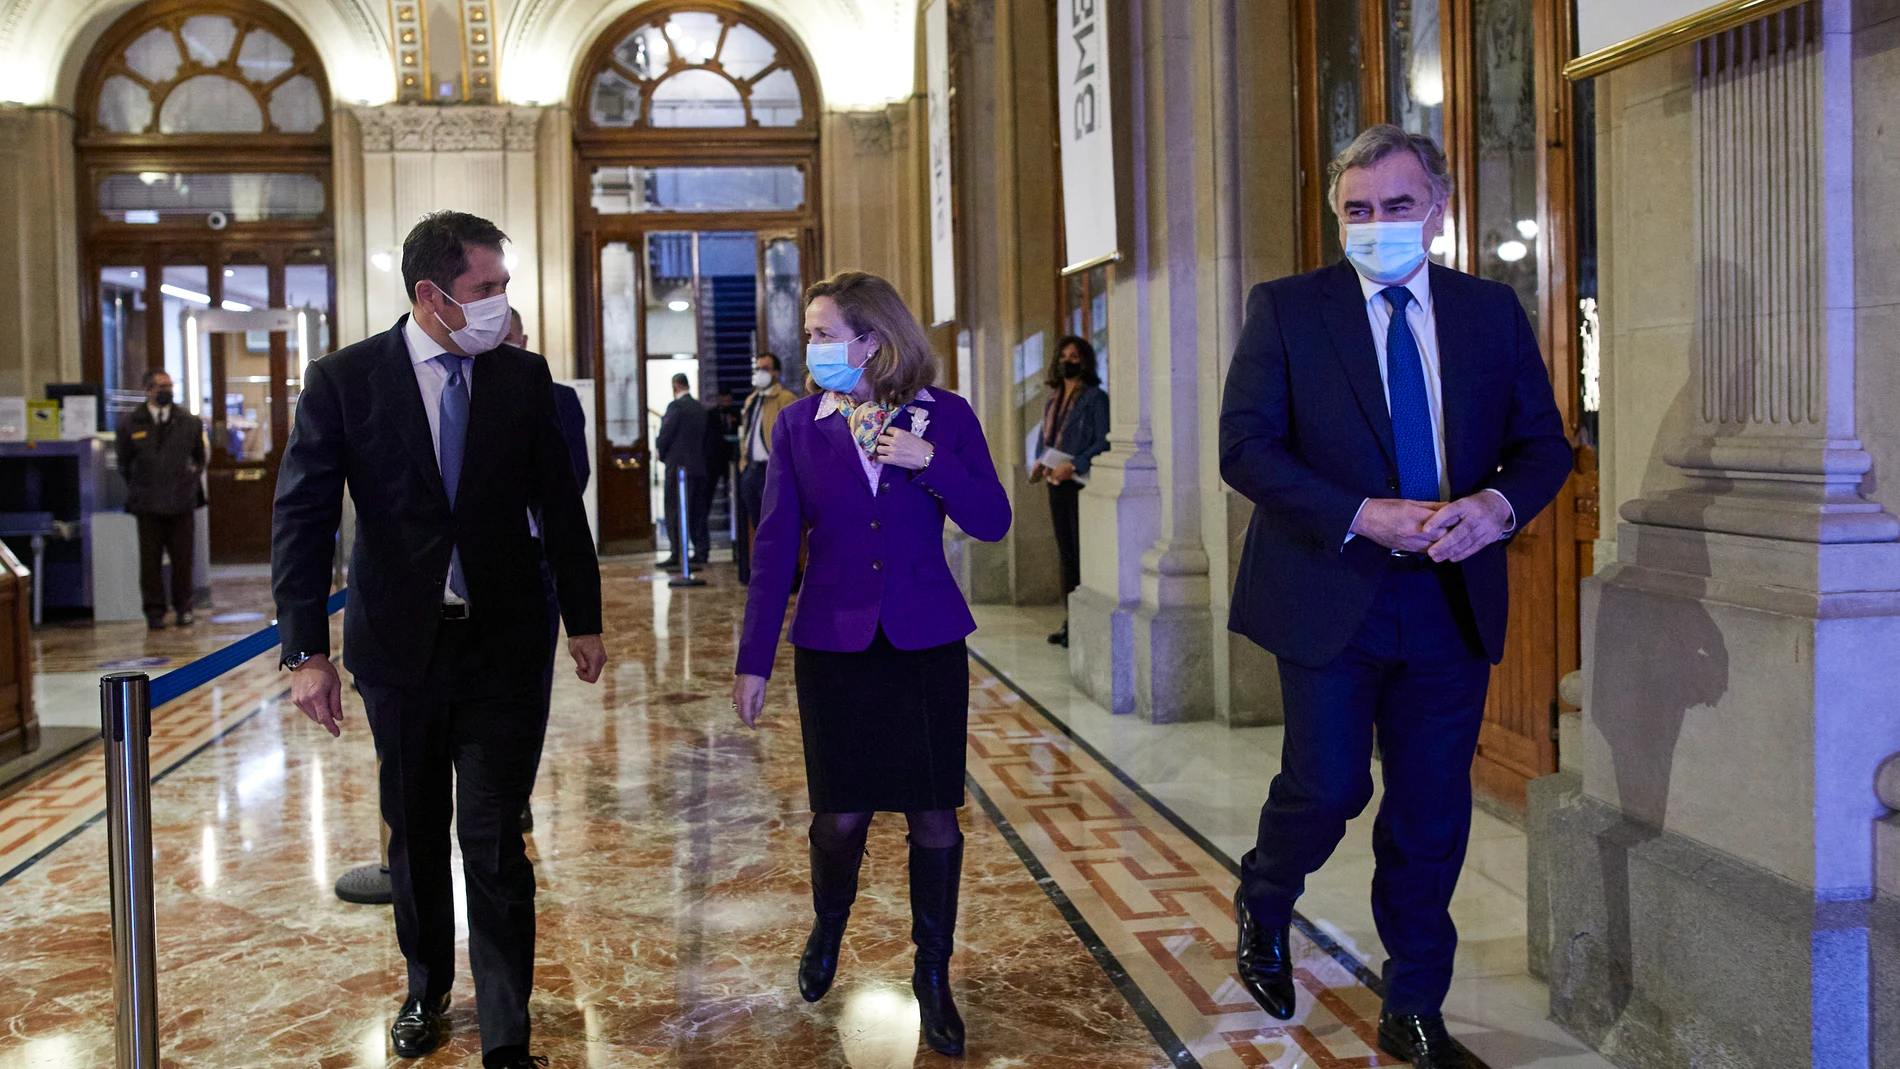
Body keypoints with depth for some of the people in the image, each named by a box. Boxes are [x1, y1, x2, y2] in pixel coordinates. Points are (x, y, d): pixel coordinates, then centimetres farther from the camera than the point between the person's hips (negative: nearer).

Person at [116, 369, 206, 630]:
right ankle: (155, 611, 9)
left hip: (182, 502, 1)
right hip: (147, 504, -1)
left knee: (183, 557, 4)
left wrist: (191, 481, 10)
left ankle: (183, 607, 17)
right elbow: (125, 464, 11)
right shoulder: (130, 423, 3)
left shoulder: (189, 422, 6)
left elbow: (199, 458, 17)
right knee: (150, 559, 2)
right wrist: (137, 491, 8)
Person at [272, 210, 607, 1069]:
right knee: (414, 833, 17)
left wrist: (583, 619, 7)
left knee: (493, 842, -2)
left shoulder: (523, 377, -1)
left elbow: (559, 505, 6)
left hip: (503, 643, 0)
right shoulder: (344, 379, -7)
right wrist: (306, 649, -12)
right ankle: (426, 990, 39)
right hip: (399, 642, 0)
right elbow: (302, 517, -7)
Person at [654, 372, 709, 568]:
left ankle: (678, 554, -9)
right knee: (697, 511, 11)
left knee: (674, 511, -4)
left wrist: (660, 453, 4)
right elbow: (706, 436, 13)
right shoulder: (702, 408, 10)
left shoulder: (676, 406, -11)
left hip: (678, 465, -7)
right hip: (700, 466, 7)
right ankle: (701, 552, 11)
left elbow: (665, 434, -12)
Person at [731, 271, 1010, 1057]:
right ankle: (828, 926, 38)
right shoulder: (799, 425, -1)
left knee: (933, 814, 4)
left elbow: (993, 522, -3)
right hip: (835, 645, 0)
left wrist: (929, 461, -18)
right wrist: (753, 661, -2)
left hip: (927, 642, 0)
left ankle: (933, 975, 22)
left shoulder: (946, 417, -2)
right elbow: (775, 546, 0)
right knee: (840, 815, 6)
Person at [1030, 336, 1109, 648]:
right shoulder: (1052, 400, 16)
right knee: (1065, 554, 9)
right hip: (1056, 483, 7)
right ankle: (1071, 620, 14)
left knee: (1083, 553, -8)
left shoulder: (1094, 398, -5)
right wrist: (1039, 463, 3)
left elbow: (1103, 443, -12)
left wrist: (1073, 465, -20)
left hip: (1082, 482, -7)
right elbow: (1044, 436, 22)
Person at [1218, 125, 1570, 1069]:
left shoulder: (1491, 311, 7)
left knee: (1431, 814, 9)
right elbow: (1244, 447, -9)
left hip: (1453, 601, 3)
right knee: (1328, 788, 1)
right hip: (1330, 595, -3)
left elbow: (1543, 444, 7)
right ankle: (1263, 904, 35)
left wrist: (1499, 504, -16)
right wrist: (1364, 516, -20)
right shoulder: (1286, 309, -2)